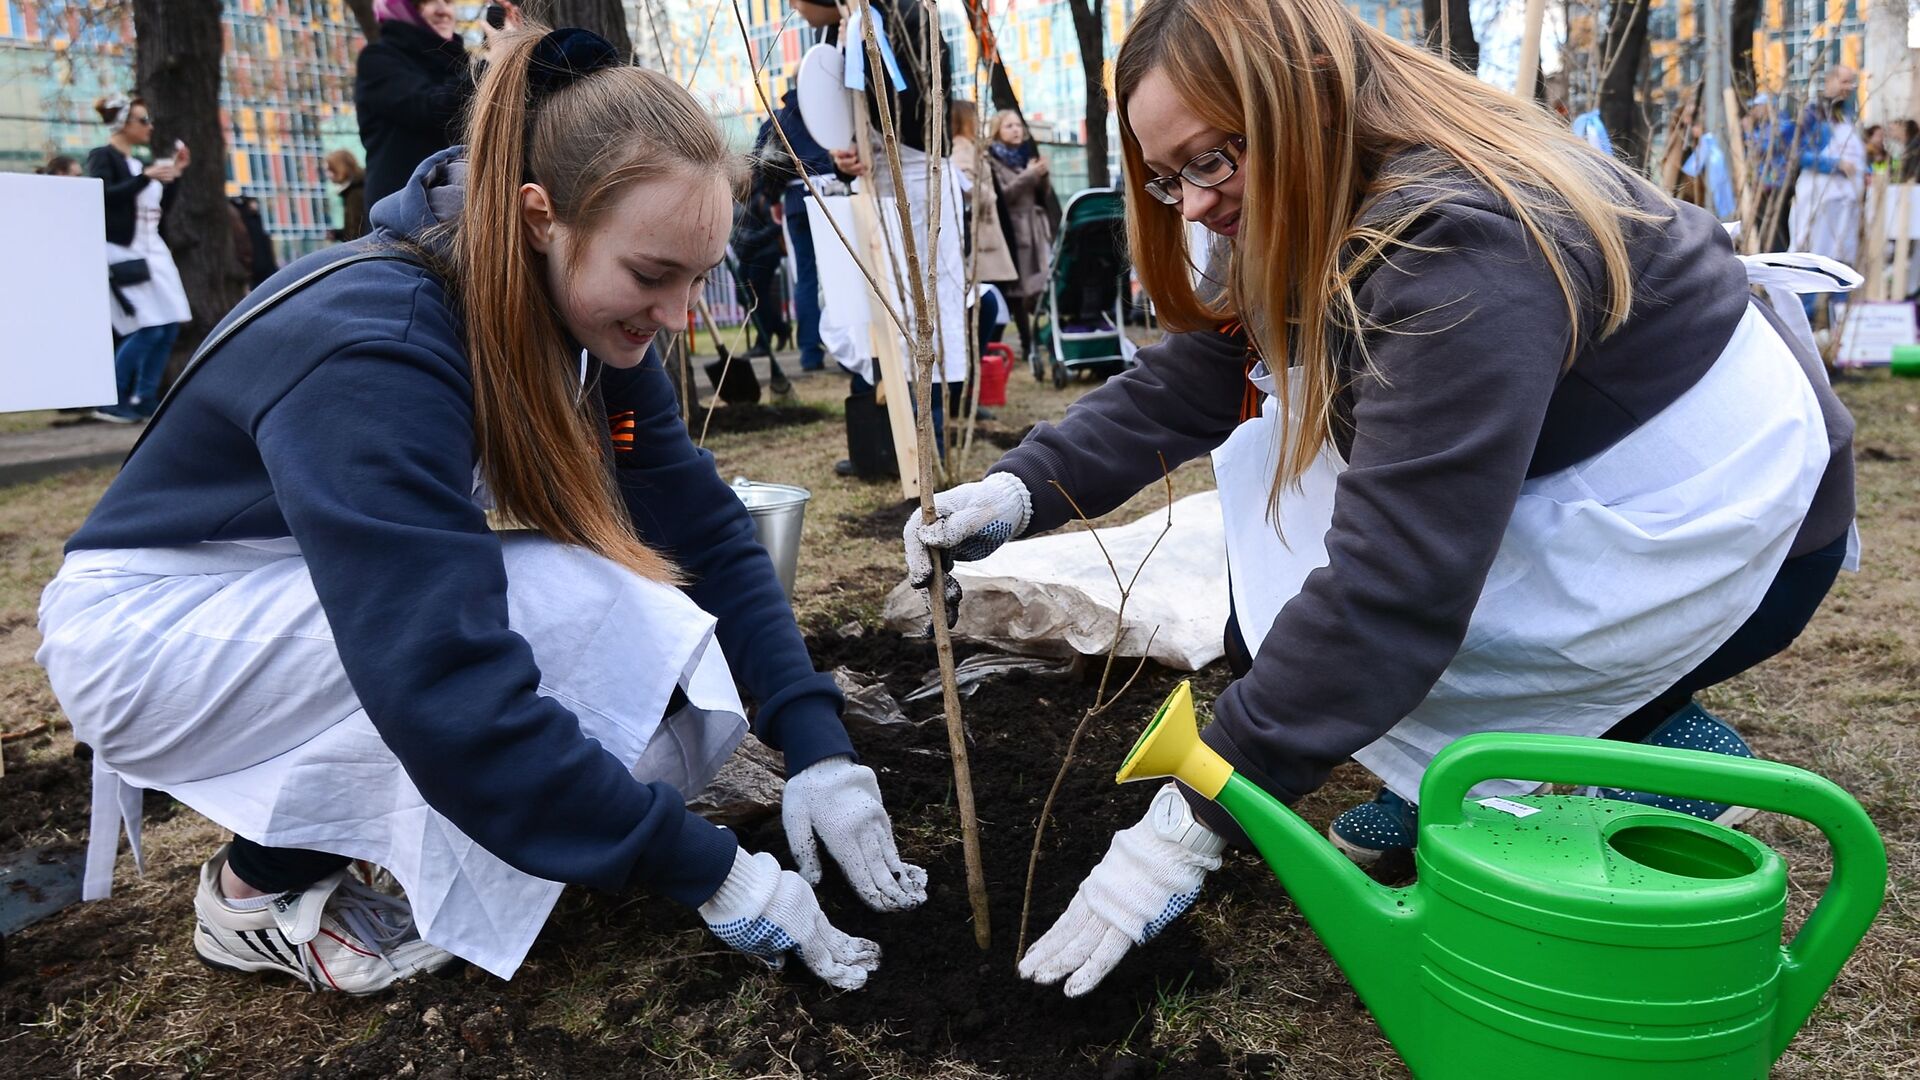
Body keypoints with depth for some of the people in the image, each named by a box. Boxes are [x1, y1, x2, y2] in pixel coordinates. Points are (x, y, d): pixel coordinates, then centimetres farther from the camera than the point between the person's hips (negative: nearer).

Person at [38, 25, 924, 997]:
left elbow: (703, 529, -10)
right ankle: (261, 886, -8)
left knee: (682, 716, -11)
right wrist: (709, 870, -34)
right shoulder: (372, 349, -34)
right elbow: (450, 691, -40)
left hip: (332, 618, 7)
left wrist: (817, 744, -21)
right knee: (557, 604, -30)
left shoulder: (587, 321, -12)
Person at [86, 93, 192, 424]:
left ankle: (145, 399, 11)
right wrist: (147, 176, -22)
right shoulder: (102, 157, -4)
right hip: (122, 251, -8)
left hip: (153, 250, 8)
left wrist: (174, 174, 12)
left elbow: (161, 209, 19)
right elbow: (103, 197, -19)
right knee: (147, 329, -15)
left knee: (169, 327, 3)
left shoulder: (139, 164, 17)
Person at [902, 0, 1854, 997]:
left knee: (1307, 646, -19)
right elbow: (1179, 385, -6)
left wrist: (1193, 821, -33)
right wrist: (1021, 489, -23)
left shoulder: (1464, 245, -32)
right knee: (1270, 450, -2)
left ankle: (1664, 750, -2)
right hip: (1553, 489, 9)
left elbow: (1394, 588, -36)